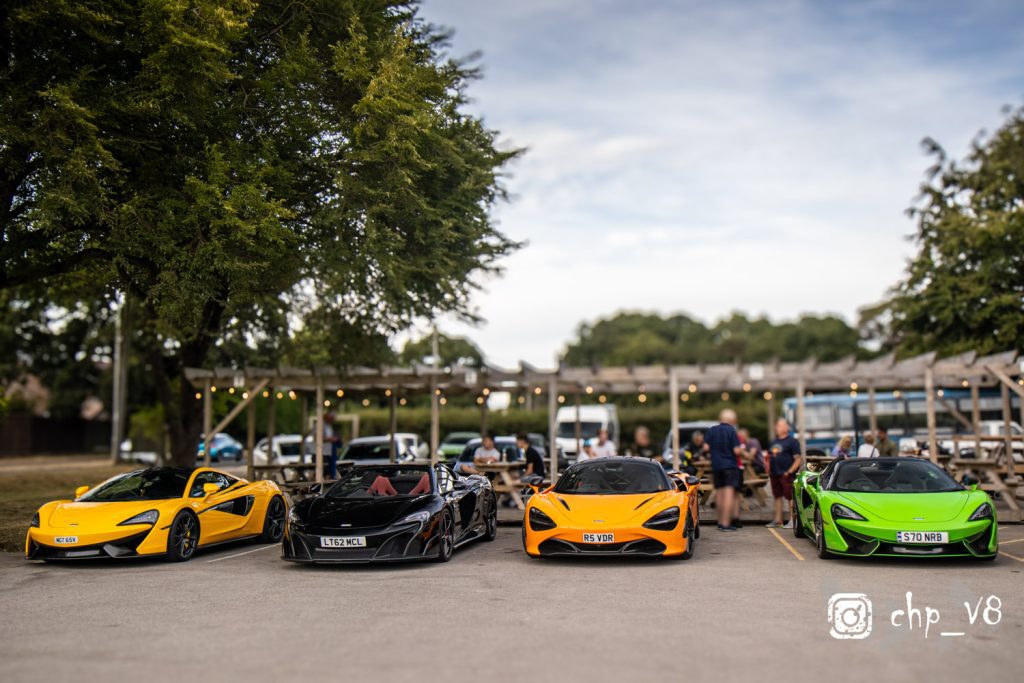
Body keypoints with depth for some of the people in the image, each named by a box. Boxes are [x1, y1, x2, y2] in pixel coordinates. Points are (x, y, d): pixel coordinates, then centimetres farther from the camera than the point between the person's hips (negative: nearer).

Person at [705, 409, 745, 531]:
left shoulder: (711, 430, 4)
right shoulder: (731, 431, -9)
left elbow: (706, 447, 3)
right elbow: (737, 451, -14)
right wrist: (741, 448, 7)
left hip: (716, 465, 5)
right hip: (729, 465, -5)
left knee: (719, 493, 15)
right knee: (729, 493, -7)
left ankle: (720, 521, 21)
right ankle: (726, 523, -14)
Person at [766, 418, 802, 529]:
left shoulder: (792, 441, -5)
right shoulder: (774, 442, 17)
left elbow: (798, 459, -10)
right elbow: (769, 457, 25)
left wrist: (789, 471, -17)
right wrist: (769, 470, 11)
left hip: (786, 475, -8)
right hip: (774, 474, 8)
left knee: (790, 497, -5)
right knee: (777, 497, 12)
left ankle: (792, 520, -1)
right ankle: (778, 520, 20)